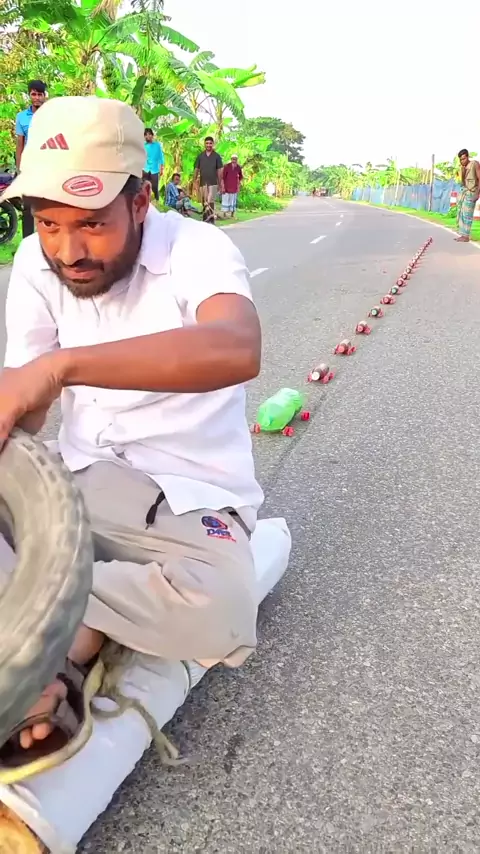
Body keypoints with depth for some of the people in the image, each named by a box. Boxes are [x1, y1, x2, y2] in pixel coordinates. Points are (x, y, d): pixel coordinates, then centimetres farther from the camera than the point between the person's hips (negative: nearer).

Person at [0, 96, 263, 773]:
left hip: (189, 497, -3)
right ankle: (72, 637, -18)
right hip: (81, 482, 4)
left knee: (220, 620, -34)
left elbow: (238, 349, -41)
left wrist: (61, 365, -49)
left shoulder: (197, 249, -17)